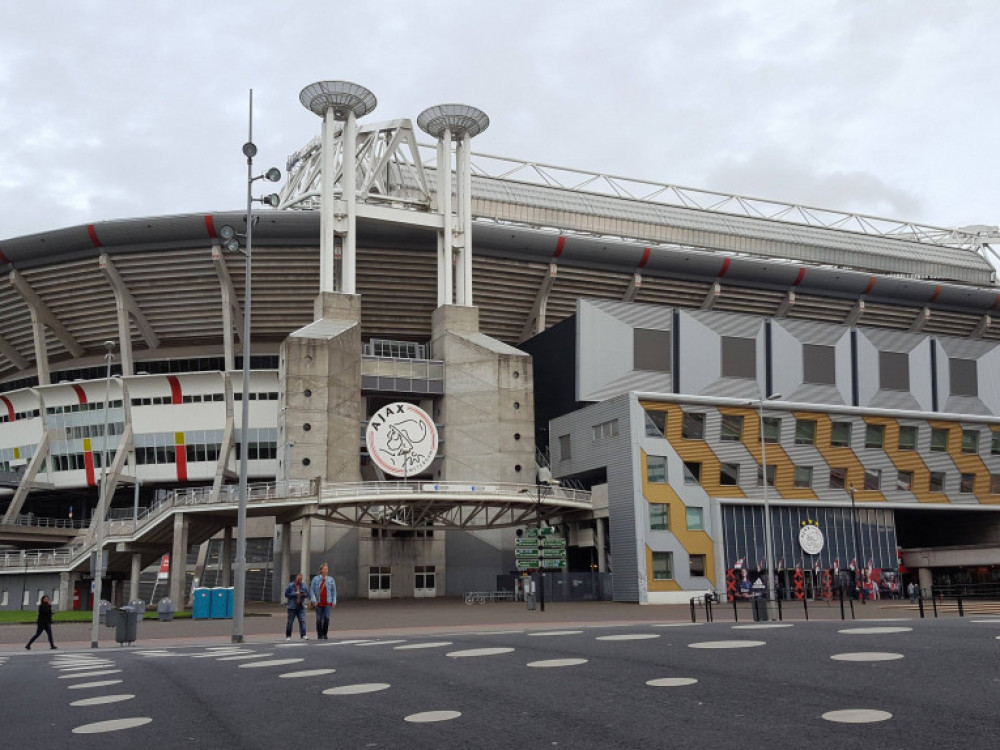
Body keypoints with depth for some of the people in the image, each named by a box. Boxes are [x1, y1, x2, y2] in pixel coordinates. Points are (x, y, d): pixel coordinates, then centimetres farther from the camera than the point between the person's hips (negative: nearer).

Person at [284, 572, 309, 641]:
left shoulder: (303, 586, 11)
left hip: (301, 607, 2)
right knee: (290, 622, 3)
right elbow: (286, 594, -5)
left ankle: (303, 635, -12)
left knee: (302, 621, -9)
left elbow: (308, 594, 15)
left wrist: (304, 594, -8)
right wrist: (295, 594, -14)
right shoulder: (290, 586, 0)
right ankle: (288, 636, 14)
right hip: (292, 607, -2)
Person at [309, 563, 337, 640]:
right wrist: (313, 600, -8)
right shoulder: (315, 579, 1)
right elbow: (311, 590, 1)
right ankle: (319, 635, 14)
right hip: (319, 603, 0)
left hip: (327, 602, 0)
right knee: (319, 619, 1)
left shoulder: (331, 579, 4)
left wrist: (334, 601, 2)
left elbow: (334, 591, 8)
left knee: (327, 618, -10)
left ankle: (324, 634, 4)